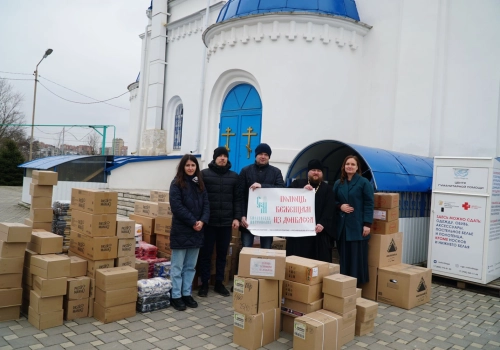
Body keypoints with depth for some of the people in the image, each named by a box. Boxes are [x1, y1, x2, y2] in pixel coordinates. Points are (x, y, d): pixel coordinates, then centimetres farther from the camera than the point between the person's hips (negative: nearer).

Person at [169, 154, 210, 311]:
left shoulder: (200, 183, 11)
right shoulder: (176, 183, -6)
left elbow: (206, 204, 8)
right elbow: (177, 206, -15)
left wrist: (202, 221, -10)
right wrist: (193, 222, -17)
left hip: (197, 230, 6)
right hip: (180, 230, -5)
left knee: (190, 266, 13)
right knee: (177, 266, 3)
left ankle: (186, 293, 23)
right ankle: (176, 296, 12)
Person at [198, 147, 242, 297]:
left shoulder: (234, 176, 9)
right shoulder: (204, 174, 0)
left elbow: (238, 199, 8)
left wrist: (237, 217, 0)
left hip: (226, 222, 2)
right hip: (209, 222, -2)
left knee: (222, 254, 11)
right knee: (205, 253, 5)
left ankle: (219, 283, 24)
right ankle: (204, 283, 19)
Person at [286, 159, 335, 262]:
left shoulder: (327, 188, 12)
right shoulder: (297, 183, 12)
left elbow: (329, 209, -1)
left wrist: (322, 224, -16)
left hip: (319, 230, 1)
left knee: (320, 261, 1)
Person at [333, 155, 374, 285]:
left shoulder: (364, 183, -2)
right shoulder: (338, 183, 12)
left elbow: (369, 204, -6)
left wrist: (367, 224, -12)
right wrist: (340, 206, -6)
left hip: (357, 225, -4)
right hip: (342, 225, 4)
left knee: (357, 255, 0)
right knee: (343, 255, 7)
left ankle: (357, 283, 10)